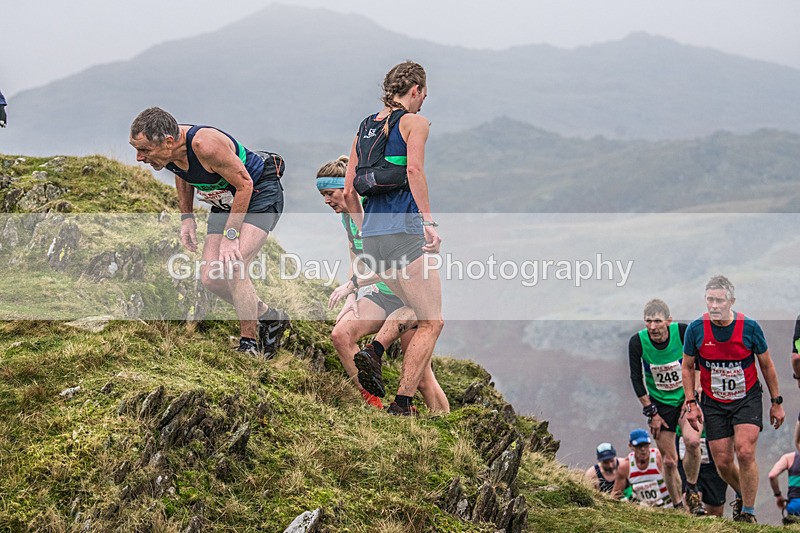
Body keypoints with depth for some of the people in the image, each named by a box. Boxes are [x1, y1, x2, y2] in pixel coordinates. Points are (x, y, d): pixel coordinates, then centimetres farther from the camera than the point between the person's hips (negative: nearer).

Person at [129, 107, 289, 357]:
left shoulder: (206, 144, -37)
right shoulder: (167, 149, -14)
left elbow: (245, 184, -26)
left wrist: (230, 236, -25)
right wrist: (186, 218, 2)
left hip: (260, 194, -8)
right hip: (226, 199, 8)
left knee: (232, 267, -26)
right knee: (210, 278, 0)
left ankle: (249, 344, -12)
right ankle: (270, 318, 20)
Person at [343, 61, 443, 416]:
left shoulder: (364, 127, 18)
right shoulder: (414, 122, -1)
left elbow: (348, 192, 16)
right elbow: (414, 169, -20)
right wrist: (428, 221, -21)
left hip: (372, 236, 7)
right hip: (404, 230, -7)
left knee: (413, 309, 24)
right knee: (431, 322, 1)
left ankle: (372, 355, 0)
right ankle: (402, 404, -5)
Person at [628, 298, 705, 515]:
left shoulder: (683, 332, -19)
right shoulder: (637, 342, -17)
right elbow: (636, 379, -7)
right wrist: (651, 412, -7)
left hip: (686, 397, -1)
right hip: (660, 403, 1)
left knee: (692, 441, -26)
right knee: (669, 461, 1)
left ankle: (692, 492, -3)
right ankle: (678, 507, 19)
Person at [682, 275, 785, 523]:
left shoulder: (749, 327, -13)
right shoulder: (696, 329, -11)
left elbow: (766, 365, 1)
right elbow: (688, 367, 4)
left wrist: (776, 402, 5)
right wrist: (691, 403, -2)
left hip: (747, 399, -2)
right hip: (713, 404, 2)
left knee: (745, 452, -18)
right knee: (723, 462, 2)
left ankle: (748, 512, -4)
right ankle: (742, 495, 34)